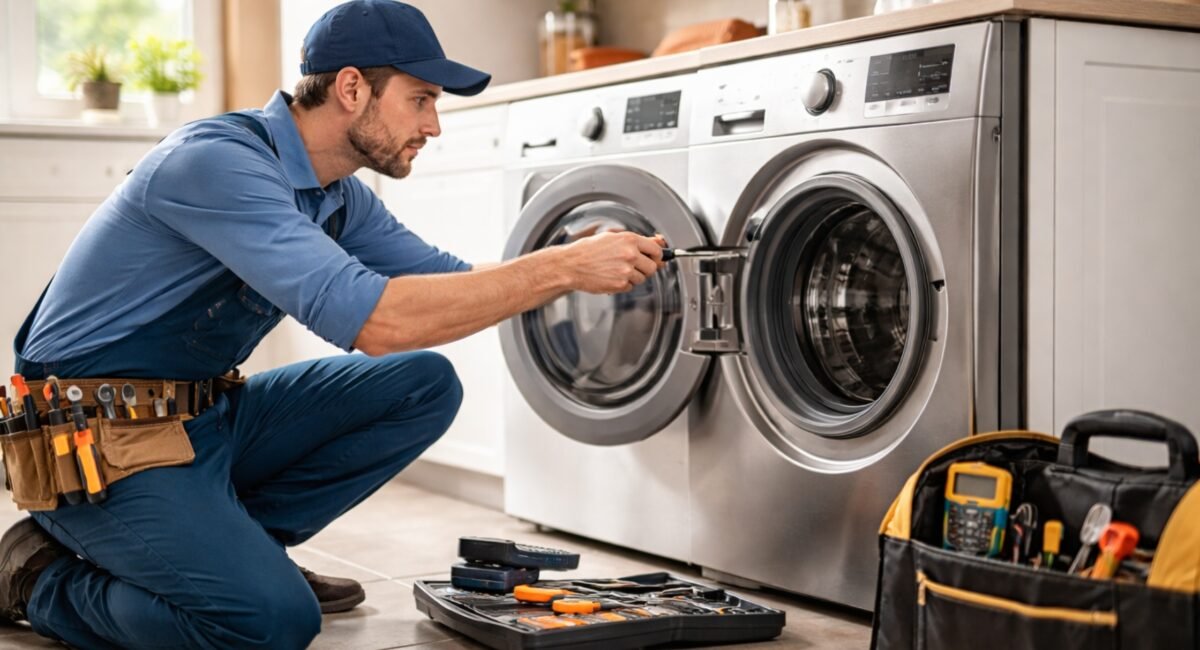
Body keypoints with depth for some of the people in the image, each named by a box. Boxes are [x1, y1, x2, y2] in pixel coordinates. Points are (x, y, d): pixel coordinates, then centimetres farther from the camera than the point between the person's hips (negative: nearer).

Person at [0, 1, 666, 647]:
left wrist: (574, 261, -5)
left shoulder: (339, 196, 4)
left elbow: (452, 280, 13)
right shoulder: (218, 160, -25)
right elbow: (372, 320, -35)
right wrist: (563, 269, -31)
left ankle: (234, 541, 4)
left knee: (425, 385, 1)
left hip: (206, 417, 9)